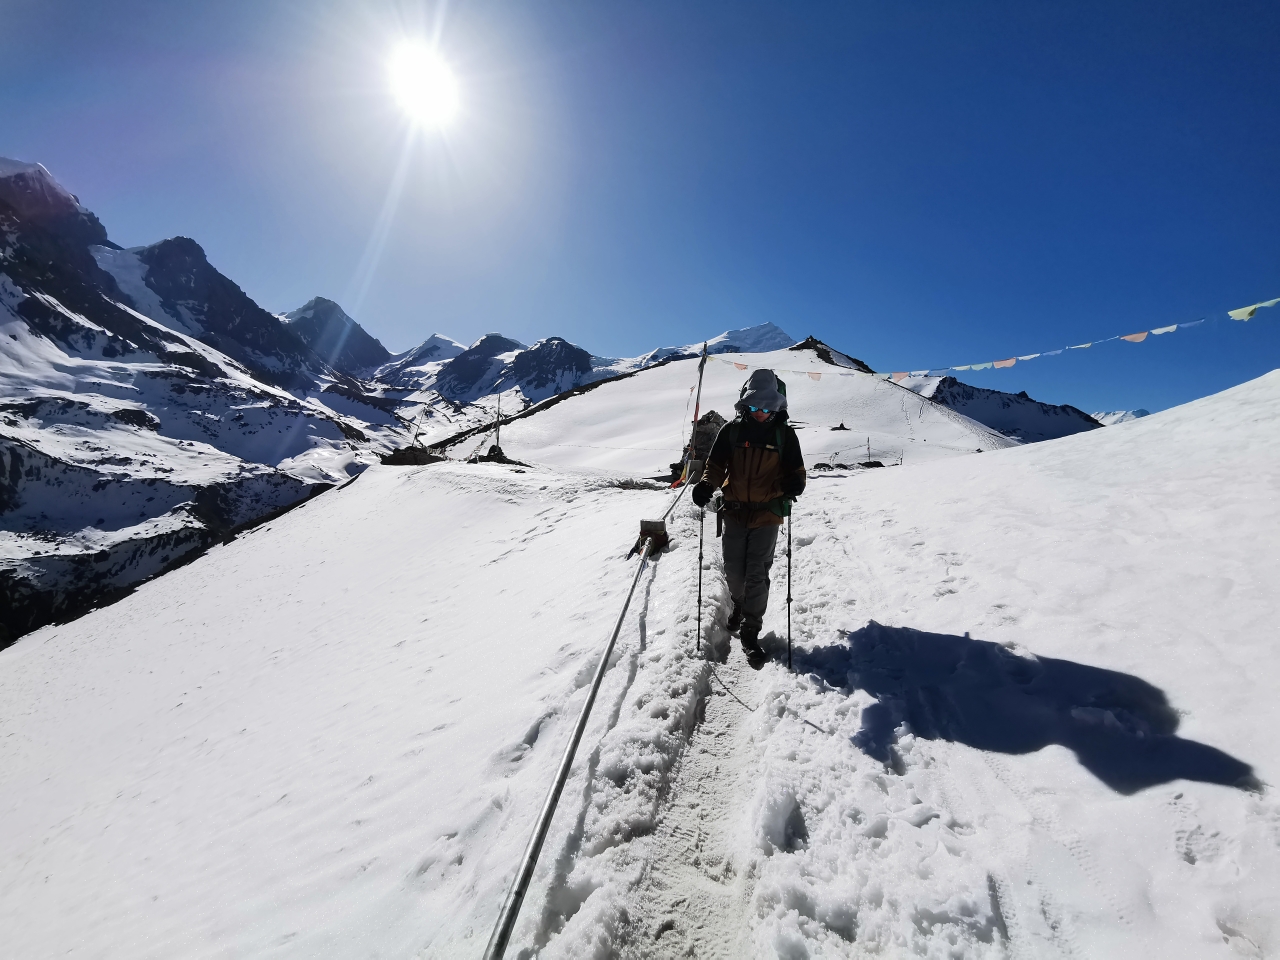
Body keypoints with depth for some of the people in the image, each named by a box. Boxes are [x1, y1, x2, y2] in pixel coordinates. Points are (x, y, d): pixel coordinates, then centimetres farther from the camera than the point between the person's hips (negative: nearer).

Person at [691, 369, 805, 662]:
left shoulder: (783, 433, -2)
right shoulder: (732, 430, -1)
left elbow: (795, 470, 2)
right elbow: (715, 464, 3)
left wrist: (794, 483, -22)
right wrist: (707, 485, -18)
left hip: (767, 514, -2)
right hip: (735, 511, 2)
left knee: (757, 575, -1)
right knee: (733, 571, 9)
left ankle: (750, 632, 14)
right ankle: (739, 604, 42)